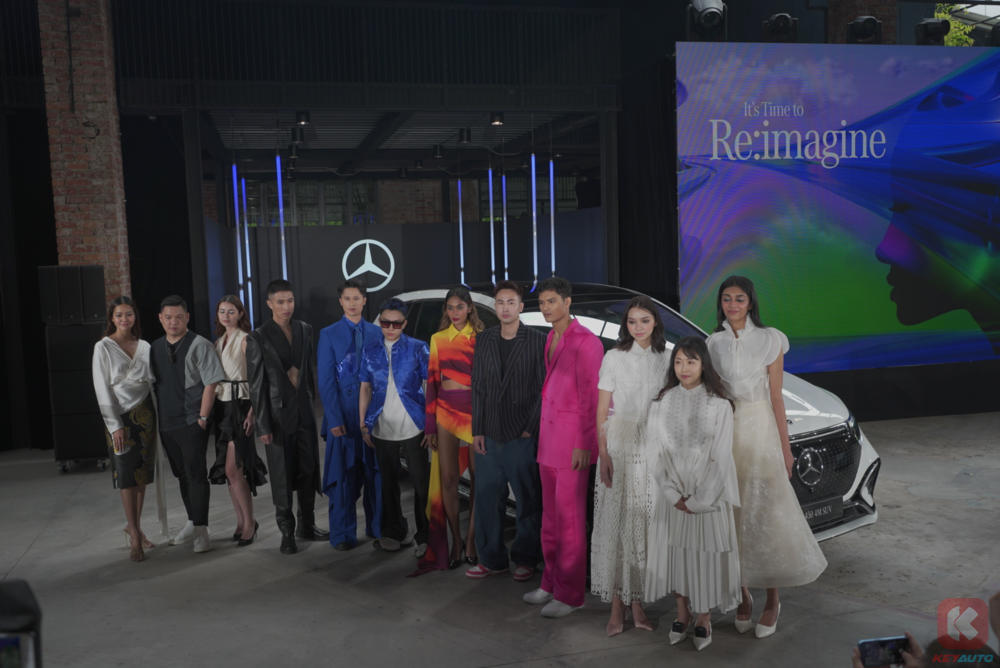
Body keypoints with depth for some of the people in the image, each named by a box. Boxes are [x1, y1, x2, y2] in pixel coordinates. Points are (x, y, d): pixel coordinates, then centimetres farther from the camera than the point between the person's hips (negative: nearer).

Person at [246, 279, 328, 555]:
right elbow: (256, 385, -8)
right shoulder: (258, 338, -7)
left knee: (308, 471, 12)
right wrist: (262, 425, -10)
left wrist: (312, 402, 4)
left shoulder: (304, 330, 6)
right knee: (282, 477, 4)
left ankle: (307, 525, 27)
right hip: (279, 414, -4)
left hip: (305, 411, 4)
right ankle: (286, 533, 17)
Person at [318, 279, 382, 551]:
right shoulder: (329, 335, 1)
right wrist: (335, 418, -11)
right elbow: (326, 381, -3)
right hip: (343, 413, -2)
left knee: (375, 472, 9)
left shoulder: (376, 333, 8)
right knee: (343, 475, 1)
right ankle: (343, 534, 12)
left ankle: (377, 528, 23)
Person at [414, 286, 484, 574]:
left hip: (475, 409, -2)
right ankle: (455, 542, 13)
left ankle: (470, 539, 15)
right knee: (448, 479, 2)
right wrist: (430, 424, 4)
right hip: (445, 411, 2)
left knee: (477, 476, 2)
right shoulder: (438, 339, 9)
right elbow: (432, 382, 8)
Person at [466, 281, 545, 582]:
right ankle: (491, 559, 22)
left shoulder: (537, 341, -2)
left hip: (523, 436, -3)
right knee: (487, 499, 8)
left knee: (528, 501, 6)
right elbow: (477, 388, 9)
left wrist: (531, 429, -7)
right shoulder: (484, 340, 10)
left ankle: (525, 559, 21)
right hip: (489, 436, 4)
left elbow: (545, 389, -3)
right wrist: (477, 431, 4)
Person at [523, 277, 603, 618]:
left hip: (573, 438, -8)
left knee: (569, 516, -2)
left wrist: (585, 445, -17)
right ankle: (552, 583, 25)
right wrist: (544, 432, 15)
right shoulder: (552, 339, 13)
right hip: (550, 436, 8)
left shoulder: (585, 341, -13)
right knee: (550, 513, 14)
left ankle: (570, 593, 9)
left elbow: (591, 396, -15)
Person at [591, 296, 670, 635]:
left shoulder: (663, 358, 8)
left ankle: (637, 601, 17)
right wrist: (603, 454, -11)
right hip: (619, 444, -3)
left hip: (652, 448, 3)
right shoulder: (615, 357, -2)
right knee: (616, 522, -1)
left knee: (644, 524, 7)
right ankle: (616, 606, 8)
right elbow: (601, 412, -3)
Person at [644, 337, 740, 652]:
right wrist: (673, 495, -8)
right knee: (675, 553, 9)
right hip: (671, 498, 2)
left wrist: (697, 500, -11)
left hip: (708, 496, -2)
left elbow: (720, 458, -7)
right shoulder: (661, 403, 2)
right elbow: (656, 454, 1)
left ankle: (704, 618, 20)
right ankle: (682, 613, 27)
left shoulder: (719, 405, -5)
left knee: (706, 554, 3)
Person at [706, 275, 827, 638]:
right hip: (724, 433, 3)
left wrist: (785, 447, -4)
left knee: (767, 514, -4)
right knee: (734, 516, 5)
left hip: (760, 431, -3)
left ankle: (772, 599, 10)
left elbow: (776, 398, -1)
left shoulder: (769, 340, -1)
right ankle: (743, 595, 18)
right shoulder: (714, 344, 7)